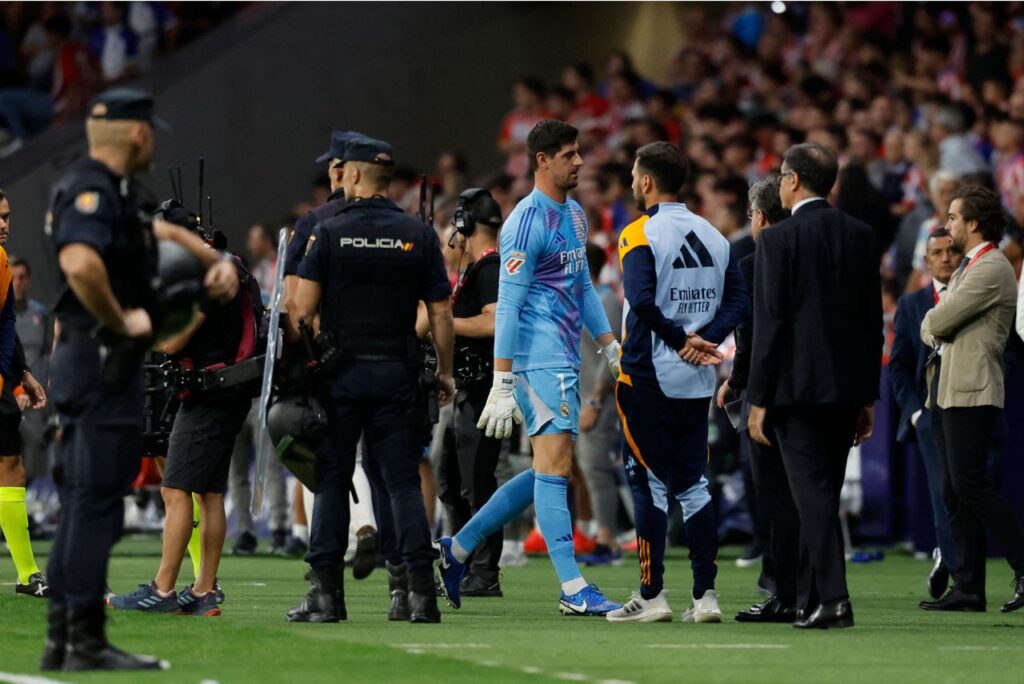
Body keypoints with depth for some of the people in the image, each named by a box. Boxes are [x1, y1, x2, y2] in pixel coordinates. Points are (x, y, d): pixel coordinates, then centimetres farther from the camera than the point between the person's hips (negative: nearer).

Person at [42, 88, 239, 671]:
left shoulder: (114, 192, 16)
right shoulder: (92, 191, -16)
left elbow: (161, 231, 35)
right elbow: (80, 264, -34)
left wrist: (216, 260, 20)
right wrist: (122, 321, -22)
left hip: (87, 363, 11)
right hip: (103, 361, -11)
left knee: (83, 504, 13)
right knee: (97, 503, -8)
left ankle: (63, 640, 17)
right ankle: (86, 642, -7)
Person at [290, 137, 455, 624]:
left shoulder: (329, 233, -2)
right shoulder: (419, 236, 3)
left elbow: (302, 309, -7)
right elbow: (440, 313, 3)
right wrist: (445, 372, 13)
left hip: (340, 376, -1)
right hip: (397, 374, 1)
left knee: (332, 479, 4)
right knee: (402, 480, 3)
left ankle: (326, 591, 1)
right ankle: (420, 590, -5)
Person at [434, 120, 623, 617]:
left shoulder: (574, 215, 16)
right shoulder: (527, 221, -13)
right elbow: (507, 306, -16)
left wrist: (610, 348, 21)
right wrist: (502, 384, -19)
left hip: (565, 360, 10)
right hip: (539, 359, -10)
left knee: (548, 472, 11)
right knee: (554, 465, -10)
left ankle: (457, 550, 20)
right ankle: (573, 590, -11)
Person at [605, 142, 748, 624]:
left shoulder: (640, 235, -10)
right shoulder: (713, 235, 10)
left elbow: (642, 302, -23)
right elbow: (738, 299, 5)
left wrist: (681, 340, -13)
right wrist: (705, 339, -5)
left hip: (648, 378, -6)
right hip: (697, 382, 6)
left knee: (649, 483, 0)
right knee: (693, 484, 9)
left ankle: (651, 595, 0)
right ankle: (705, 595, 5)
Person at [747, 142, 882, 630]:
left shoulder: (778, 239, -9)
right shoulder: (861, 236, 8)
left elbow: (770, 323, -11)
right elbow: (873, 319, 10)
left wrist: (758, 399, -6)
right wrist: (867, 396, 15)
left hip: (797, 388, -6)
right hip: (847, 388, 6)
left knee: (813, 494, -6)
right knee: (822, 495, 14)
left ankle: (831, 598, -14)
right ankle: (809, 597, 18)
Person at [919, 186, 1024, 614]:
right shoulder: (968, 268, 21)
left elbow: (938, 323, -15)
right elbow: (930, 330, 23)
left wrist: (932, 322, 7)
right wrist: (935, 328, 1)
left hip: (971, 393, -10)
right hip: (946, 389, 10)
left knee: (970, 485, -14)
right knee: (955, 493, 6)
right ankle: (968, 588, 6)